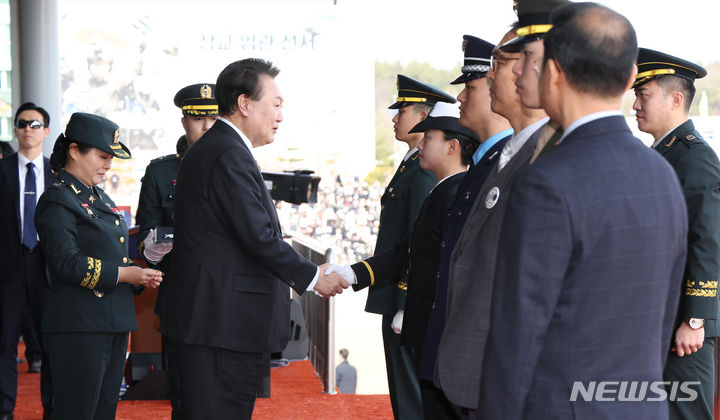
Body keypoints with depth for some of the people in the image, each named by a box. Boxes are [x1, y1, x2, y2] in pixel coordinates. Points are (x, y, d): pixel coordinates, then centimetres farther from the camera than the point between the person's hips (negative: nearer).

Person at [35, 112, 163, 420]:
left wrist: (139, 276, 5)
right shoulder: (57, 200, -10)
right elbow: (67, 262, -19)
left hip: (114, 323, 9)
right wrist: (123, 274, -18)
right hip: (79, 325, -9)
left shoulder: (100, 198, 19)